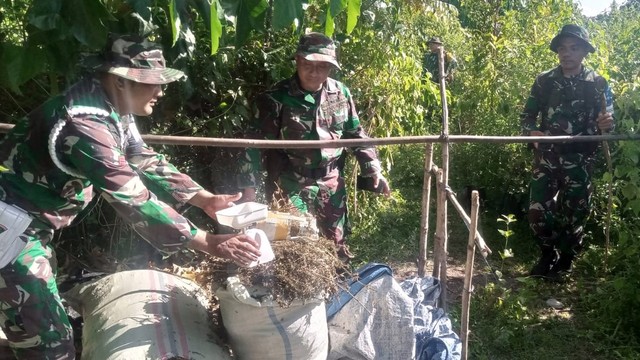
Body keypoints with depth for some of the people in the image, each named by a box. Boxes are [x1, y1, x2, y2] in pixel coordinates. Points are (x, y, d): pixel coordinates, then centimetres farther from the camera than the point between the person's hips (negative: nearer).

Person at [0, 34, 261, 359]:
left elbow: (146, 162, 6)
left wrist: (206, 200, -3)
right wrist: (210, 243, -33)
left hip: (32, 221, 10)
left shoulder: (114, 108, -1)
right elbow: (134, 200, -34)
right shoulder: (85, 123, -32)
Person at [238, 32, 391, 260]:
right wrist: (248, 185, -16)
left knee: (335, 247, 16)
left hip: (331, 186, 4)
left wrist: (373, 170, 7)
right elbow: (256, 141, -11)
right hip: (291, 187, -4)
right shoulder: (277, 98, -12)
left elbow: (356, 134, 12)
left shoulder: (341, 94, 0)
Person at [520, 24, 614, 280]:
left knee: (574, 215, 6)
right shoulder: (544, 81, 3)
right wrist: (533, 132, -14)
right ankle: (547, 255, 24)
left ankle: (564, 263, 26)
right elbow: (527, 116, 8)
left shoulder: (597, 84, -1)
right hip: (547, 157, 2)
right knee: (538, 211, -2)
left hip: (579, 161, -1)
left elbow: (607, 124, 3)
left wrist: (606, 126, -21)